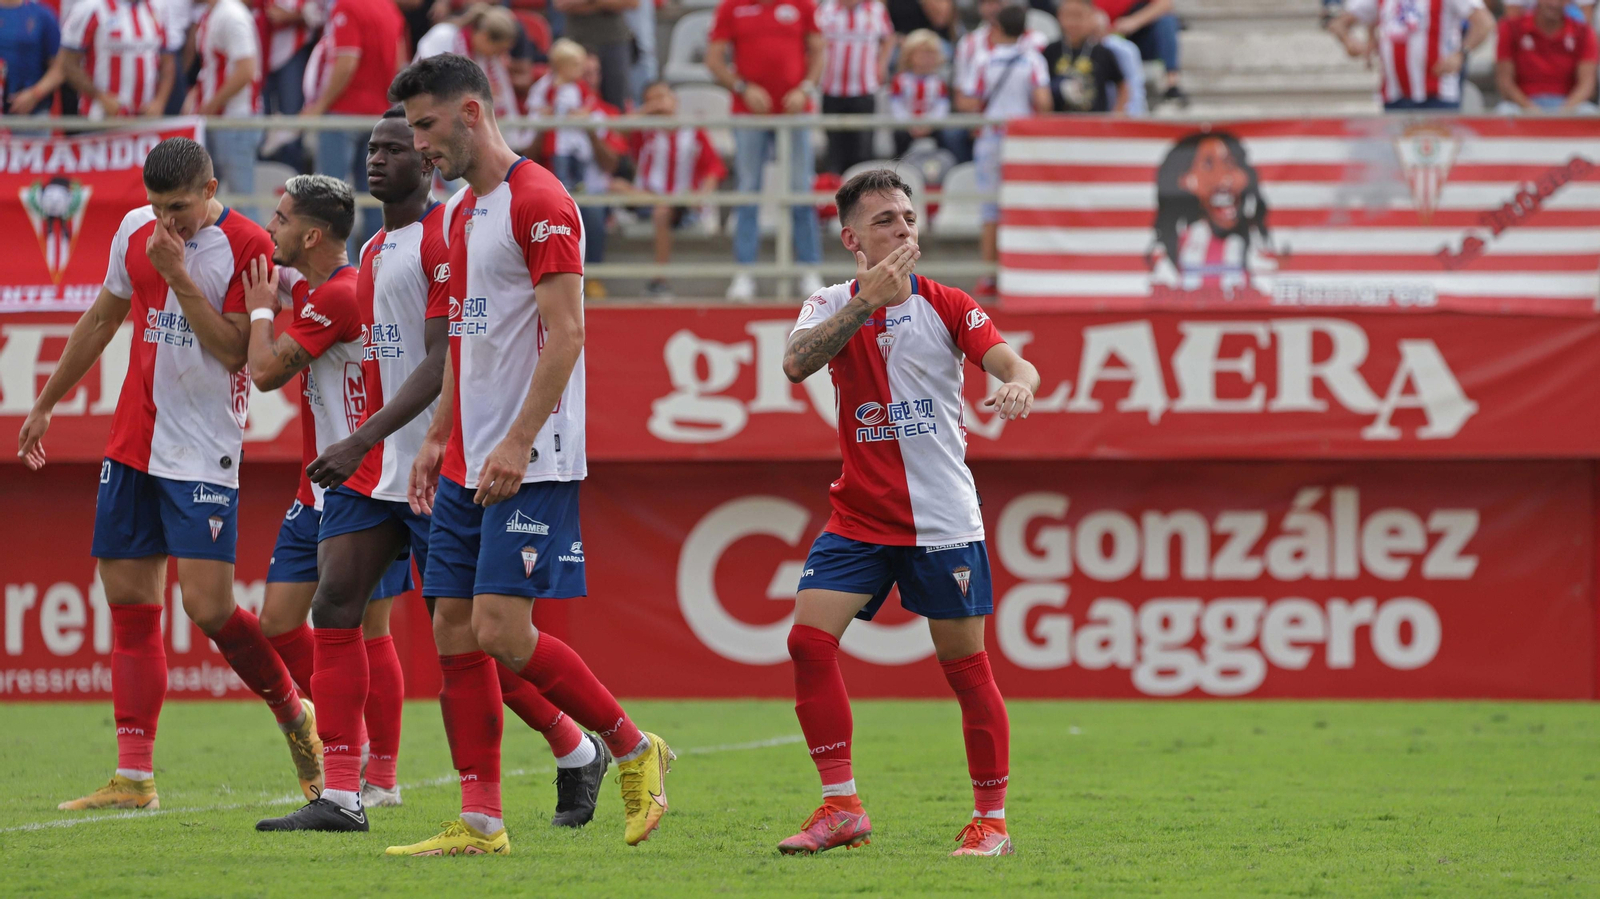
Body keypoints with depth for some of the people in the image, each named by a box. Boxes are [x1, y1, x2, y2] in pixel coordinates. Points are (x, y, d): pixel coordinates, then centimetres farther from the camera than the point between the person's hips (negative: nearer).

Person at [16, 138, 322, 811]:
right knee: (130, 604, 2)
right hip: (133, 445, 6)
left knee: (208, 607, -13)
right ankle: (134, 777, 4)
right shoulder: (135, 231, 8)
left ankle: (294, 718, 13)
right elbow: (101, 320, 21)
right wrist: (45, 405, 25)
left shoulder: (249, 249, -10)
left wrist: (179, 277, -19)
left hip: (205, 453, -6)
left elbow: (233, 351, -15)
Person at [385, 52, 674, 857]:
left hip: (531, 464, -9)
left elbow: (565, 332, -17)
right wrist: (437, 440, 18)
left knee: (500, 630, -14)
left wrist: (518, 443, -22)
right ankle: (480, 820, 5)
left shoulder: (539, 203, -12)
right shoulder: (459, 214, 17)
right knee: (453, 629, 3)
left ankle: (634, 750, 3)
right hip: (468, 463, 9)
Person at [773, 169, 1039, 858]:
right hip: (858, 516, 2)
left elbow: (1010, 362, -11)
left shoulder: (944, 305, 2)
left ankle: (990, 819, 11)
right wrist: (866, 304, -27)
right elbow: (796, 364, -16)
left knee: (964, 663, -1)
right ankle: (842, 808, -5)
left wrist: (1020, 385, -35)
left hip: (943, 521, -2)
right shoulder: (832, 305, 5)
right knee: (809, 638, -13)